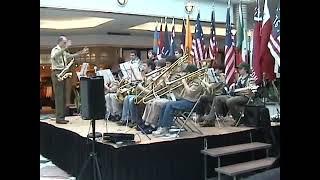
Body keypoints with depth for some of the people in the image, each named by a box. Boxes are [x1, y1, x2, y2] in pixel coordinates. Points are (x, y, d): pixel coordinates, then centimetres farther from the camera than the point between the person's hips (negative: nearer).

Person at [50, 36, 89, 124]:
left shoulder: (63, 52, 16)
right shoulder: (55, 50, -8)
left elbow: (71, 56, 30)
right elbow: (54, 56, -32)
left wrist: (81, 53, 21)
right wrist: (65, 48, -40)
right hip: (57, 74, -9)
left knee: (63, 96, 9)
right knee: (59, 96, -10)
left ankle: (62, 117, 15)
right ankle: (59, 118, -8)